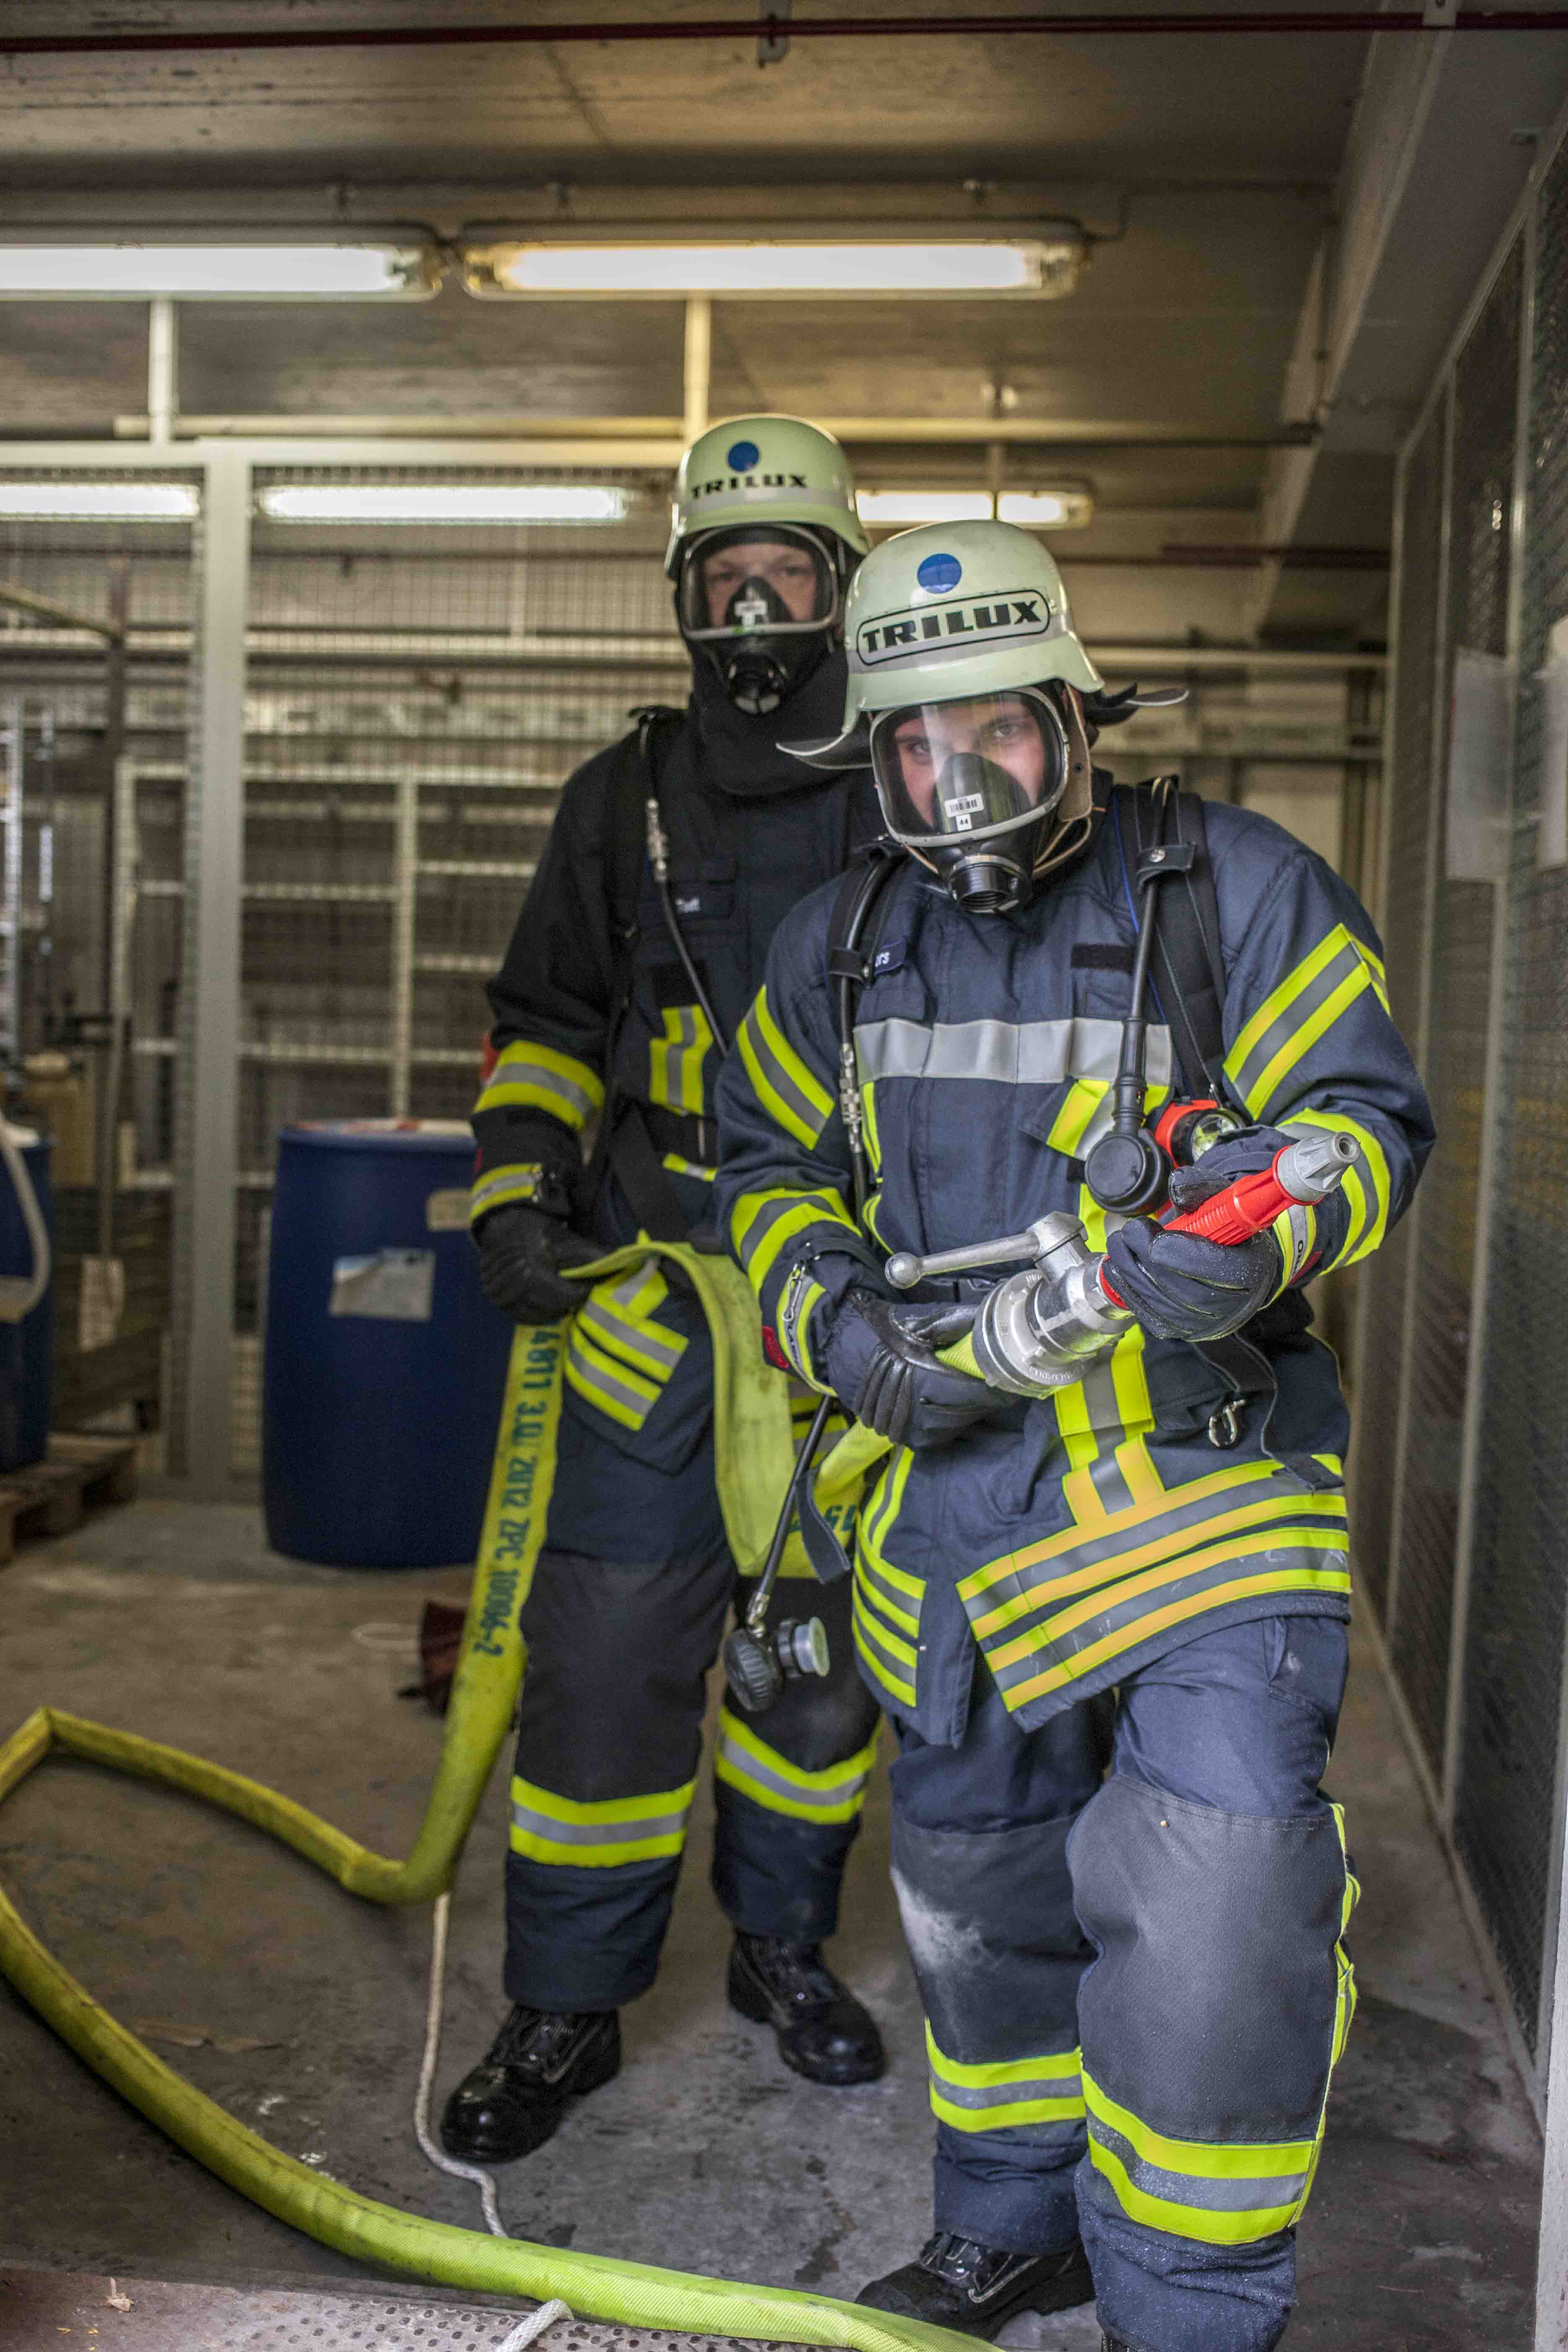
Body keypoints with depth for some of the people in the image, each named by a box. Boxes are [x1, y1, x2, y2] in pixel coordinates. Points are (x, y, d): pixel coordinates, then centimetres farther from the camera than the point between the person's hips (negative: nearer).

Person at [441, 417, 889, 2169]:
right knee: (608, 1647, -2)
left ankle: (782, 1944, 33)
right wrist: (515, 1188, -1)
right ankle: (566, 2009, 15)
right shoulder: (625, 802, 7)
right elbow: (546, 1021, 13)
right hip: (656, 1299, 0)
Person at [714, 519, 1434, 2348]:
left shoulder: (1238, 892, -5)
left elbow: (1363, 1115, -4)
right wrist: (839, 1327, -5)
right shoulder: (835, 950, 8)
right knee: (977, 1876, 17)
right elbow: (768, 1170, 15)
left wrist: (1263, 1230, -26)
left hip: (1201, 1463, -4)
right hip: (953, 1471, 5)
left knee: (1216, 1885, -19)